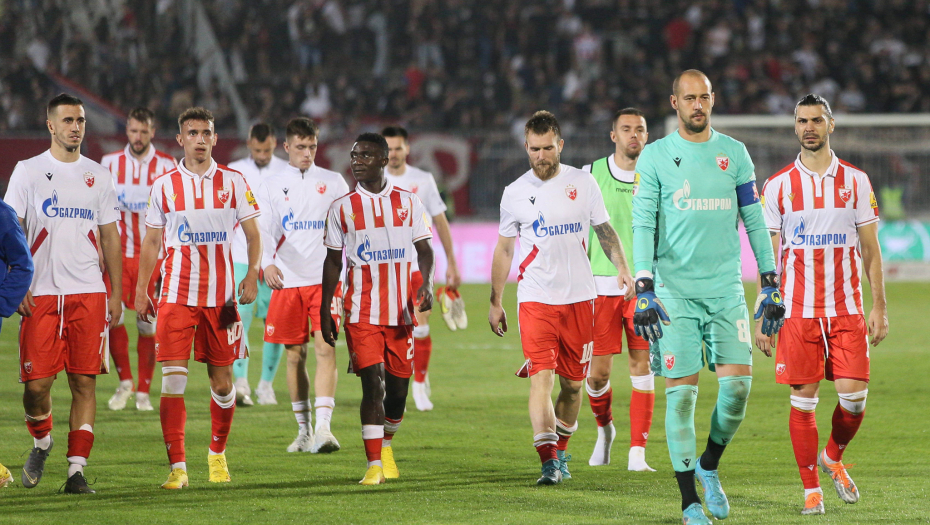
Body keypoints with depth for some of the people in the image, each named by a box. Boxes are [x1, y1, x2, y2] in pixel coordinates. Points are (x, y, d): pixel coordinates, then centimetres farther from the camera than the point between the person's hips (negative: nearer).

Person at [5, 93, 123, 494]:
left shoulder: (98, 176, 11)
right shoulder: (28, 172, 3)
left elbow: (109, 238, 14)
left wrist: (117, 293, 9)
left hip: (88, 294, 2)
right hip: (40, 295, -2)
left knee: (84, 382, -3)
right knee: (36, 384, -5)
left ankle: (77, 469, 0)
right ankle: (41, 442, 25)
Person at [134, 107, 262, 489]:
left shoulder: (233, 182, 4)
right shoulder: (164, 186, 5)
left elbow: (252, 234, 7)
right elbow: (151, 241, 11)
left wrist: (252, 274, -9)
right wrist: (140, 290, 5)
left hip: (221, 294, 1)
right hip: (177, 295, -1)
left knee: (222, 380, 7)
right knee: (173, 378, -11)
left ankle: (218, 454, 28)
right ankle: (177, 467, -11)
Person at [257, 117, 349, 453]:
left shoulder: (333, 183, 8)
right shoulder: (273, 186, 9)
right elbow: (263, 230, 3)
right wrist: (267, 262, -13)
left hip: (325, 279, -2)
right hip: (287, 280, 2)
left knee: (325, 347, -15)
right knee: (295, 355, 6)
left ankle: (323, 428, -21)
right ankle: (303, 430, 17)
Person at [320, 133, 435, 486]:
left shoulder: (408, 203, 5)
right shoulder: (342, 208, 5)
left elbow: (424, 250, 4)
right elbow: (333, 261, 9)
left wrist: (427, 283, -15)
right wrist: (325, 311, 6)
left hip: (402, 310, 2)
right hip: (362, 312, -1)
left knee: (398, 386, 7)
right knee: (373, 384, -12)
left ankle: (386, 444, 34)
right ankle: (374, 464, -11)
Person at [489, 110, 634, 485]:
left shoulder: (583, 182, 4)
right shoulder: (515, 193, 4)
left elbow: (604, 230, 11)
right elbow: (504, 249, 12)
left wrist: (622, 267, -5)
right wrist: (494, 303, 13)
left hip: (579, 297, 2)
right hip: (535, 298, -2)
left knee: (573, 382, 7)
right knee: (541, 377, -15)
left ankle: (560, 451, 26)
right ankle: (548, 462, -22)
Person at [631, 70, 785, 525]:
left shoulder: (734, 154, 9)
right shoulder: (655, 157, 2)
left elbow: (754, 221, 12)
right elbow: (642, 226, -3)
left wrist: (770, 285, 8)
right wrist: (644, 291, -13)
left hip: (726, 287, 2)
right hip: (675, 290, -2)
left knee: (738, 383, -8)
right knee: (681, 391, -4)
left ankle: (709, 466, 19)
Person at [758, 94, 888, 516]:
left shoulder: (856, 181, 6)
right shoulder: (777, 186, 3)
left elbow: (871, 251, 8)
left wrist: (879, 307, 1)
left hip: (847, 309, 1)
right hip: (797, 310, -1)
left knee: (854, 397, -7)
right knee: (803, 400, -2)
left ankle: (833, 457, 22)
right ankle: (811, 489, 9)